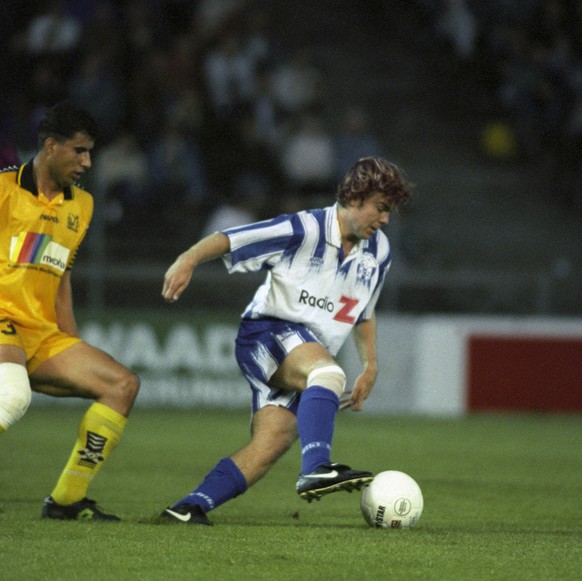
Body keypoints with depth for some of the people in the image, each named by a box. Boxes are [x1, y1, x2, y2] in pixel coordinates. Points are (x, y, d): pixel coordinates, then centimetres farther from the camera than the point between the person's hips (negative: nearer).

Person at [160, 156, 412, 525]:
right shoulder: (305, 230, -11)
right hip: (267, 333, -7)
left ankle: (189, 508, -17)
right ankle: (316, 469, -52)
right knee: (328, 373, -37)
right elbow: (227, 240, -12)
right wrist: (188, 260, -29)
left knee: (273, 443, -16)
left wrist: (371, 367, 21)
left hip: (309, 359, 7)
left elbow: (363, 312, 28)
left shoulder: (378, 252, 12)